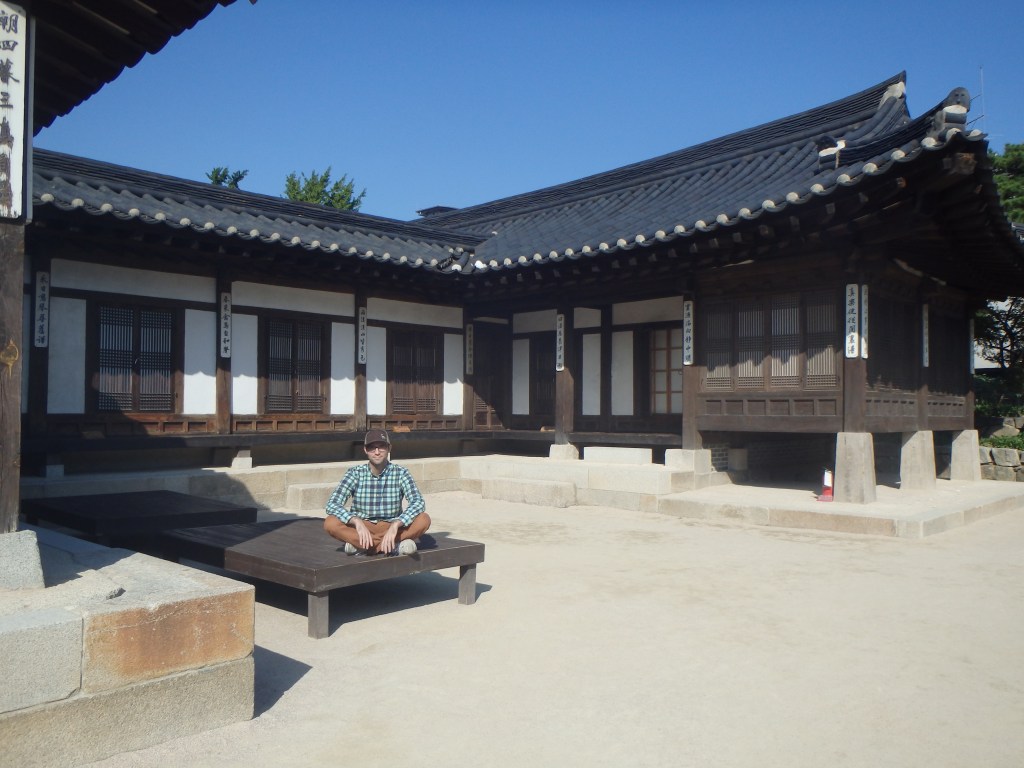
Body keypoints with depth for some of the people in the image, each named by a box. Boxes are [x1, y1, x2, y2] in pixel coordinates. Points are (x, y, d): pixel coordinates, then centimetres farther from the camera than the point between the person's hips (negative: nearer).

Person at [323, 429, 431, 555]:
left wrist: (395, 525, -36)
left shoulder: (400, 473, -8)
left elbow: (419, 503, -20)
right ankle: (394, 546, -28)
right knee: (330, 523, -28)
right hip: (361, 527, 0)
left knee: (424, 520, -26)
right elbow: (332, 505, -17)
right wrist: (357, 522, -35)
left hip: (391, 527, 0)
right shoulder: (355, 473, -7)